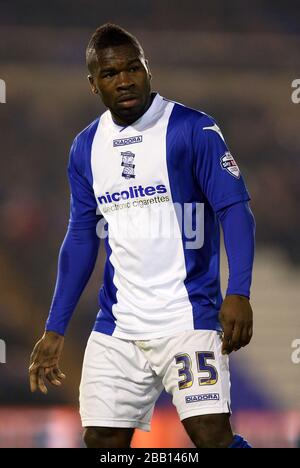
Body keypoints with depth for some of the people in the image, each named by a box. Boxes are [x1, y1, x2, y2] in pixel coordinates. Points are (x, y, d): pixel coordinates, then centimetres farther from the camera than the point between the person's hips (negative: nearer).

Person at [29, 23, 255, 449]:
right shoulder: (86, 147, 9)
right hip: (117, 328, 5)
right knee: (102, 441, 4)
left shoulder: (192, 130, -7)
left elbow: (235, 210, -11)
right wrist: (55, 330, 14)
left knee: (212, 434, -18)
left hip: (188, 318, -5)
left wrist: (238, 293, -25)